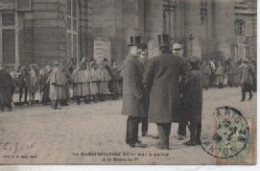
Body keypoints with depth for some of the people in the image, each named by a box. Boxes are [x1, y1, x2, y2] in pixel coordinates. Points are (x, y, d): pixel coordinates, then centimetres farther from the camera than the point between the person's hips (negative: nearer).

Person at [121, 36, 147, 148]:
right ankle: (133, 141, -4)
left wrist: (140, 93, 21)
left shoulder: (134, 60, 17)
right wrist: (138, 95, -20)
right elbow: (132, 80, -21)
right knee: (134, 117, -7)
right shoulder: (130, 61, -16)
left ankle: (130, 139, 23)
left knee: (133, 118, 15)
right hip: (134, 94, -11)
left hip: (134, 94, 11)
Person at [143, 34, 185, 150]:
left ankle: (163, 143, -6)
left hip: (158, 93, -3)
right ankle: (165, 141, 19)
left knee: (159, 117, 2)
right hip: (173, 94, 3)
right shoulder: (179, 60, 2)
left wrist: (150, 91, 11)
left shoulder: (154, 61, -7)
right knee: (168, 117, 14)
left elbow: (146, 80, -5)